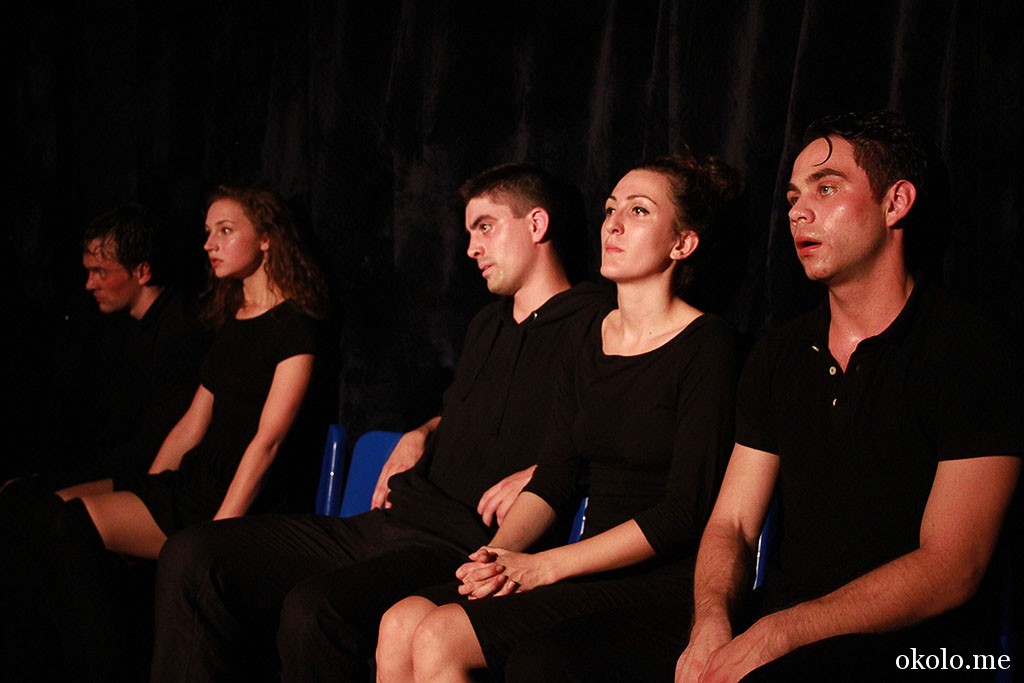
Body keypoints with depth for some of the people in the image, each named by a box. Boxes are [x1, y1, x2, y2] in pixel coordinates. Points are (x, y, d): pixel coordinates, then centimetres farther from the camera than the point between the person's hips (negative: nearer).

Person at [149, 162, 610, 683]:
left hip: (468, 546, -9)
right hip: (391, 523, 9)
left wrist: (539, 475, -20)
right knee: (192, 558, -5)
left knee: (314, 610, -36)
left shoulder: (591, 324, -4)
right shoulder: (488, 325, 26)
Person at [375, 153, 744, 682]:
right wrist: (499, 555, -9)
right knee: (400, 625, -13)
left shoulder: (705, 345, -8)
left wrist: (540, 567, -15)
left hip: (660, 587, -6)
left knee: (440, 638, -22)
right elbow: (553, 476, 11)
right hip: (591, 575, 7)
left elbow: (684, 513, -14)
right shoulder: (595, 337, 14)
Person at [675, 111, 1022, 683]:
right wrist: (713, 620, -13)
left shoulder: (972, 354, -6)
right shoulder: (779, 355, 13)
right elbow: (732, 523, 10)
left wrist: (774, 635, -21)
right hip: (777, 619, 6)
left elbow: (951, 569, -13)